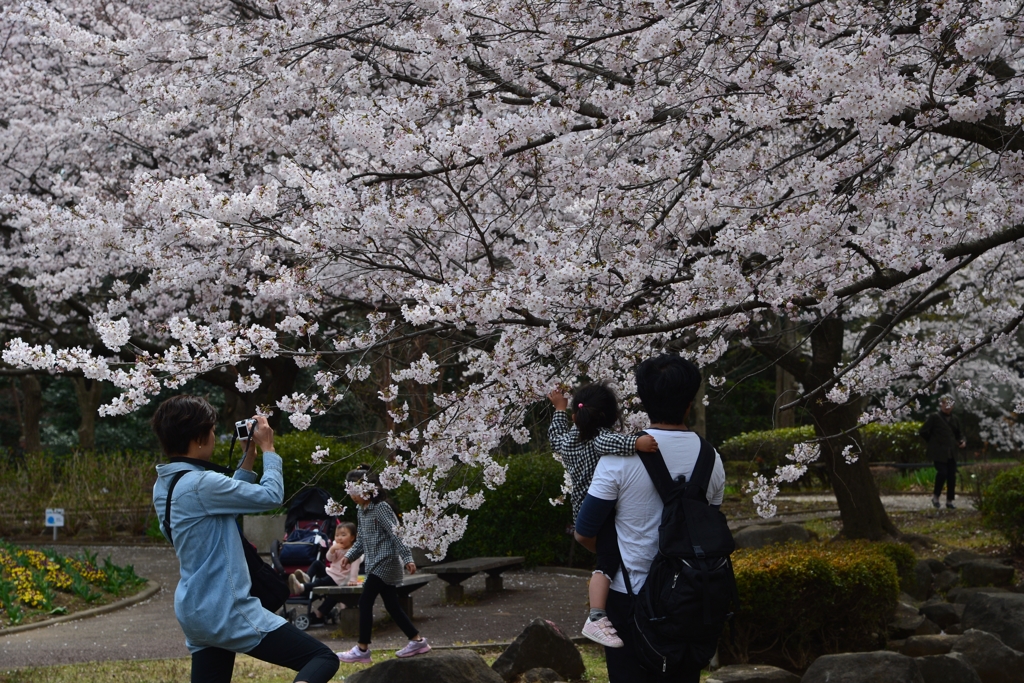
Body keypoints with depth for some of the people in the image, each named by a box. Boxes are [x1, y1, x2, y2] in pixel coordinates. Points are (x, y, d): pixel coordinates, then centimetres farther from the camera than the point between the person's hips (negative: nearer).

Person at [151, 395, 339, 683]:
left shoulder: (165, 484, 9)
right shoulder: (200, 484, -20)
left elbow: (230, 497, 21)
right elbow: (270, 496, -13)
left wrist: (249, 456, 17)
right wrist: (267, 448, 0)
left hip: (196, 611, 10)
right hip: (226, 611, -10)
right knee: (323, 658, -9)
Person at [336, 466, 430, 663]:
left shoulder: (381, 508, -14)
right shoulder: (361, 512, 13)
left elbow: (395, 534, -19)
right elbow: (361, 540, 21)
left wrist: (407, 558, -23)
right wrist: (349, 556, 9)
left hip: (386, 562, -9)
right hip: (375, 564, 9)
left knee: (365, 601, -10)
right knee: (391, 605, 10)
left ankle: (362, 649, -7)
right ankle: (417, 641, 17)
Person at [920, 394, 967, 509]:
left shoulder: (954, 419, 14)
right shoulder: (934, 417, -4)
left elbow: (958, 433, 24)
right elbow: (923, 432, -3)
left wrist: (963, 441, 4)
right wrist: (933, 441, 2)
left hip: (951, 452, 5)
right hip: (939, 452, -5)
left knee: (952, 476, 3)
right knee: (942, 473, -17)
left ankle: (950, 500, 14)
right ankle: (935, 496, 4)